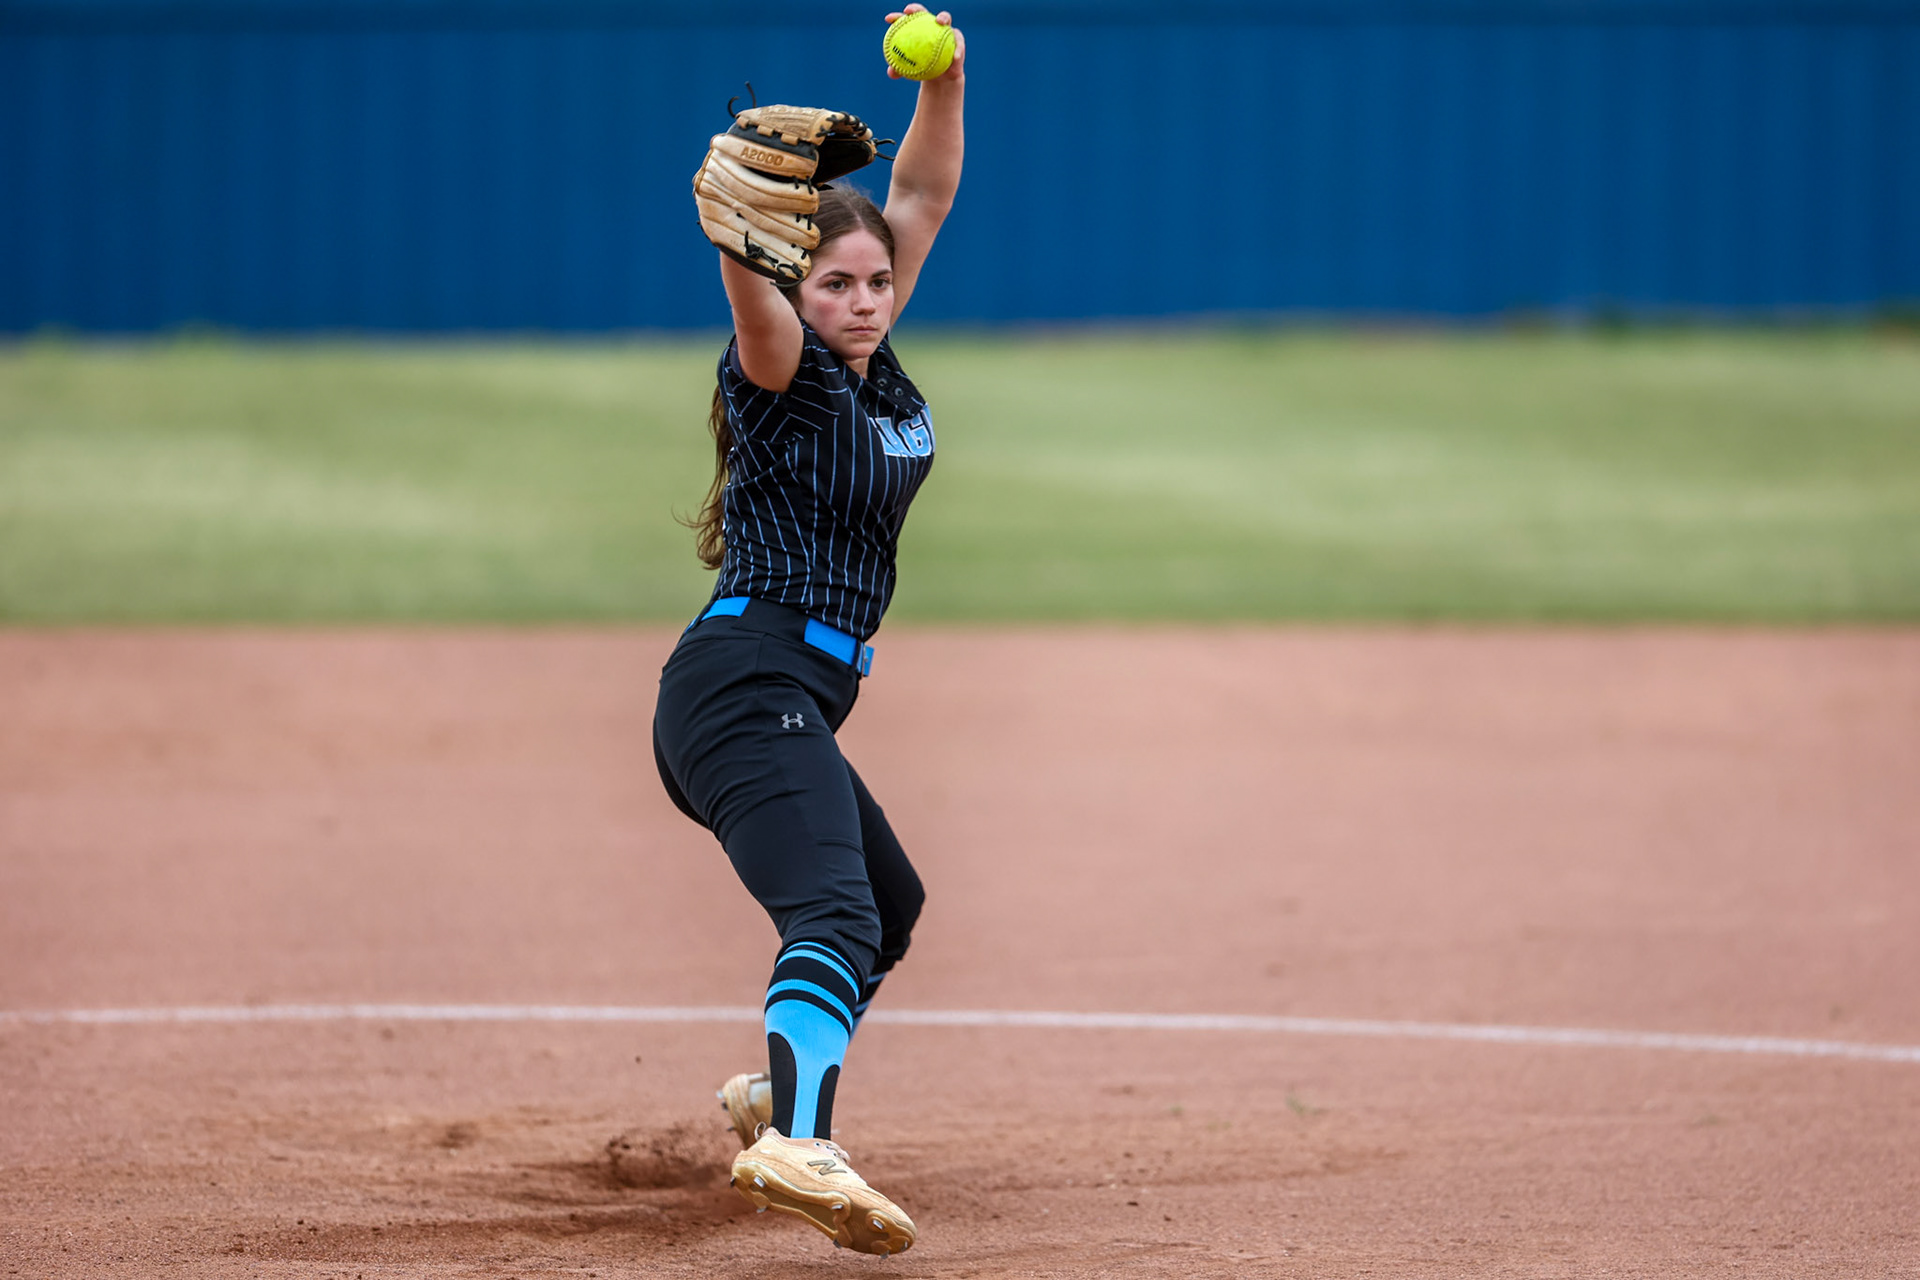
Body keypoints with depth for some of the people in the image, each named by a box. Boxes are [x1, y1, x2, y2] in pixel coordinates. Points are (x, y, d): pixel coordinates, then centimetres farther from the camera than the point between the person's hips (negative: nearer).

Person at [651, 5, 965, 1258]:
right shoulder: (789, 373, -8)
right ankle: (799, 1143, -51)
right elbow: (754, 303, -32)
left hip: (787, 703, 10)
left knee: (890, 902, 30)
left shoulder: (877, 368, 14)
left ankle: (781, 1090, 45)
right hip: (754, 676, -10)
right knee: (839, 913, -30)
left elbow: (924, 199, 14)